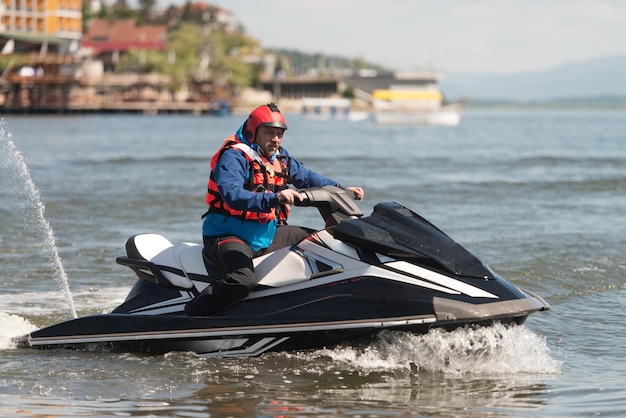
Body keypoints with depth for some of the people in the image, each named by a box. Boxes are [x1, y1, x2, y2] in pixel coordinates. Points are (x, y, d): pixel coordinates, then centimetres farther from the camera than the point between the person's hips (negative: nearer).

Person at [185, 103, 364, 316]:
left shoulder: (279, 157, 9)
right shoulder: (233, 156, -17)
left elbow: (306, 176, 22)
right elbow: (233, 196, -33)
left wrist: (340, 189, 9)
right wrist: (274, 198, -45)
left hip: (267, 235, 9)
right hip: (229, 236, -9)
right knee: (243, 281, -37)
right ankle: (188, 318, -26)